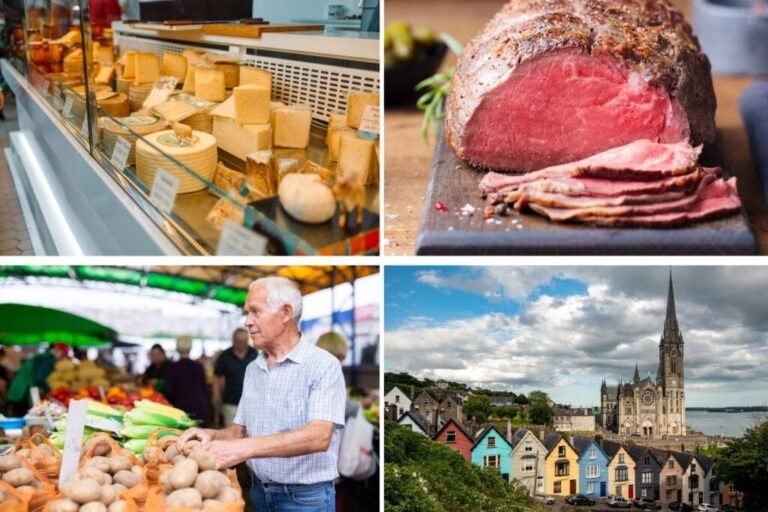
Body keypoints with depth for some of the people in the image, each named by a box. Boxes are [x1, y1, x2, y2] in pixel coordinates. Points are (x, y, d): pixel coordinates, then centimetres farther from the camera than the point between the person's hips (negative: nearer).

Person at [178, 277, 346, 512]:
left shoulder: (323, 365, -14)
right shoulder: (252, 369, 8)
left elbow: (319, 436, -26)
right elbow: (241, 430, 12)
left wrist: (244, 448, -32)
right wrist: (212, 436, -9)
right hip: (259, 492, 6)